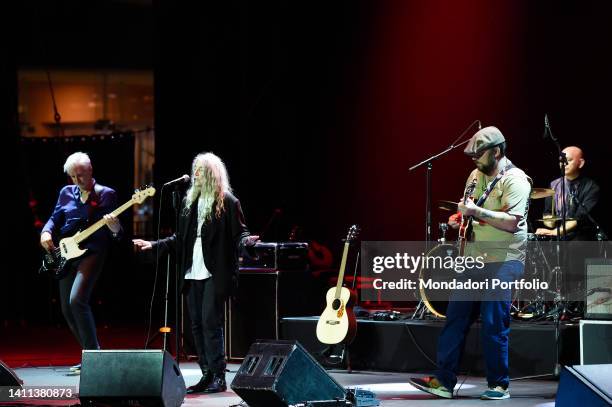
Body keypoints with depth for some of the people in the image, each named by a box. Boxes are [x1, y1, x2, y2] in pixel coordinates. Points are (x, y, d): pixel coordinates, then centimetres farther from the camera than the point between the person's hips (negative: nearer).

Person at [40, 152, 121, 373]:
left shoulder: (106, 194, 1)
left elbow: (117, 232, -2)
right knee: (67, 310, 8)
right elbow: (55, 219, 17)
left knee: (77, 300, -24)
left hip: (92, 252, -6)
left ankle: (93, 353, -18)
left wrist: (114, 228, -25)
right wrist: (46, 232, -4)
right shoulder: (66, 193, 14)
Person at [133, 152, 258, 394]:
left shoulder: (227, 202, -2)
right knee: (197, 324, 5)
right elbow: (180, 238, 21)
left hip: (215, 273, -6)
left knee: (211, 321, -12)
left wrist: (246, 240, -26)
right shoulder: (189, 202, 16)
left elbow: (239, 233, -5)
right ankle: (207, 375, 11)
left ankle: (219, 377, -7)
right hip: (193, 273, 7)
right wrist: (154, 245, 17)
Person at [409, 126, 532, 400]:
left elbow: (511, 222, -22)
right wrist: (459, 219, 9)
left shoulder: (515, 180, -11)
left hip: (502, 262, -8)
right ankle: (444, 381, 5)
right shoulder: (476, 176, 14)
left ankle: (499, 385, 5)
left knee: (494, 326, -7)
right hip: (474, 258, 8)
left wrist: (476, 211, -22)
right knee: (455, 319, 3)